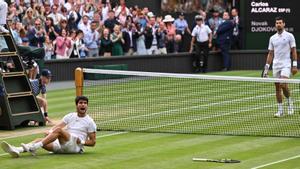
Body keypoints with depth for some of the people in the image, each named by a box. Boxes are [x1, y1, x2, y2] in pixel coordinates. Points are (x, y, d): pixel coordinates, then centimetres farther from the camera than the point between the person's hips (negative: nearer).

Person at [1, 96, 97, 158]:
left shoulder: (90, 122, 6)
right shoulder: (70, 116, 20)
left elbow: (93, 142, 6)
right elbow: (57, 126, 9)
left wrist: (81, 142, -12)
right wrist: (50, 131, -12)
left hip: (75, 146, -6)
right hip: (61, 145, 6)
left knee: (59, 130, -31)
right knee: (40, 140, -18)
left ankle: (33, 148, -40)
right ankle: (17, 150, -43)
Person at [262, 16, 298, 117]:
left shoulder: (289, 36, 0)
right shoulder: (272, 38, 11)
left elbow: (294, 51, -1)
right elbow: (270, 54, 13)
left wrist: (295, 65, -9)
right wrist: (266, 68, 9)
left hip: (286, 65, -4)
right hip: (276, 65, 4)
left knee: (283, 85, -20)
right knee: (277, 88, 3)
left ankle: (289, 101, 7)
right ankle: (280, 110, 8)